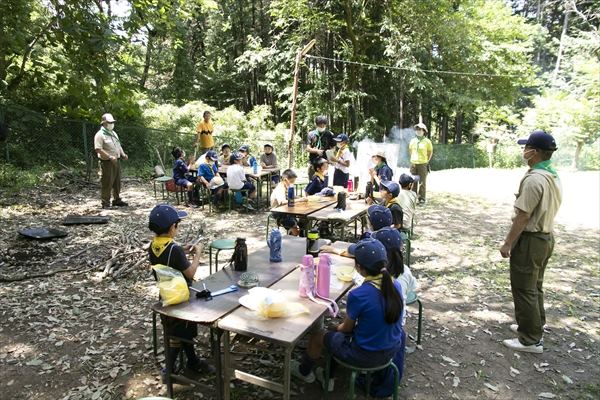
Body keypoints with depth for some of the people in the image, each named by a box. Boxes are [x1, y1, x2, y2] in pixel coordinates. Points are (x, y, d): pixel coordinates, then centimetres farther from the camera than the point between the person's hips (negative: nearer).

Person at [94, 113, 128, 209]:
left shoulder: (114, 133, 16)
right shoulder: (100, 135, -12)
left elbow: (118, 145, 23)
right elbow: (98, 149, -20)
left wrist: (123, 154, 6)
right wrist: (110, 157, -26)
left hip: (117, 161, 8)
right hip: (107, 162, -8)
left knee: (117, 182, 15)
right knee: (107, 183, -4)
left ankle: (117, 200, 27)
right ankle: (105, 203, 3)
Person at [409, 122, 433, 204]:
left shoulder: (427, 141, -3)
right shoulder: (413, 141, 6)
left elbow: (430, 152, 10)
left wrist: (427, 161, 11)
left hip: (422, 164, -4)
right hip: (413, 164, 4)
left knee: (422, 182, -3)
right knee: (413, 182, 8)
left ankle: (422, 199, 3)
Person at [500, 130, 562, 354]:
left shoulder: (534, 179, -24)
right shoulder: (554, 176, 7)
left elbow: (523, 216, -23)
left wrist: (508, 243, -16)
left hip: (530, 240, -10)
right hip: (546, 237, 10)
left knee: (524, 290, 2)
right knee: (535, 287, 21)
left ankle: (531, 340, 11)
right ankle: (535, 327, 35)